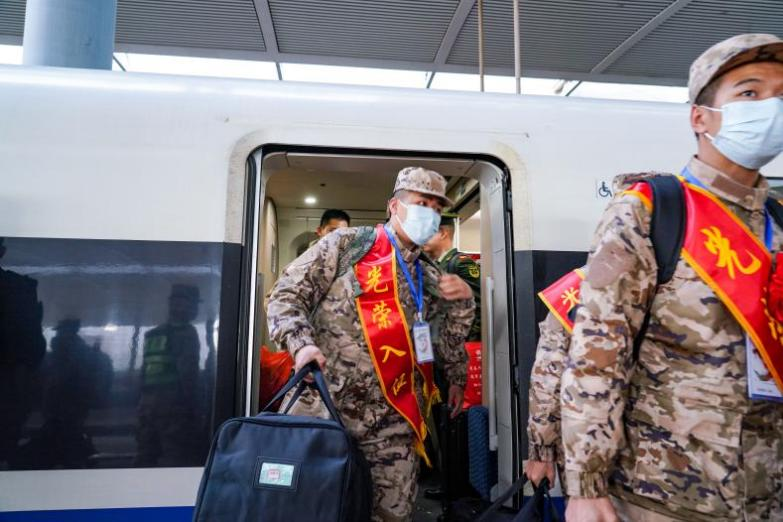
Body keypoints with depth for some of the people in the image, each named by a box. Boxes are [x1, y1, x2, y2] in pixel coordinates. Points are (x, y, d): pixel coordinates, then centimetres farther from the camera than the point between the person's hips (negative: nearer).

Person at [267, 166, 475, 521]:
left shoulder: (430, 278, 11)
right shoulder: (346, 245, -1)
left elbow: (452, 338, 19)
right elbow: (287, 295, -4)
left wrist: (463, 300, 1)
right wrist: (301, 343, -19)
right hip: (325, 408, -3)